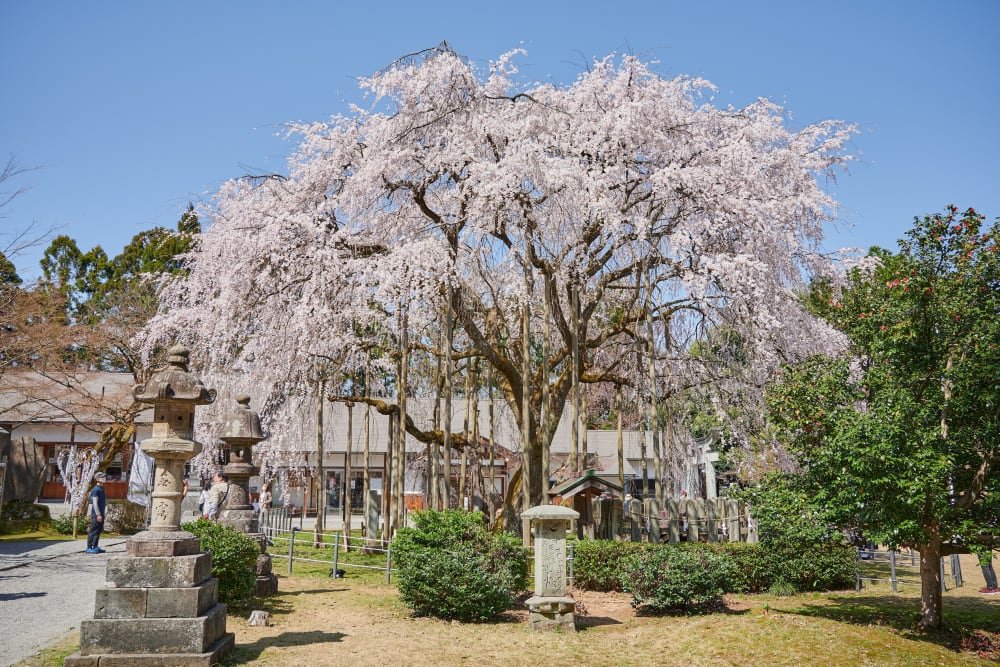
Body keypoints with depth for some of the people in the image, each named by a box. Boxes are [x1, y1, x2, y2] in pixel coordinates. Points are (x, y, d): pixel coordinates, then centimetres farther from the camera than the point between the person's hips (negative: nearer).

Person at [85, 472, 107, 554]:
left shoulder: (102, 489, 14)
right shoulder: (96, 489, -13)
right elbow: (95, 503, -17)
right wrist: (98, 514, -19)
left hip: (101, 513, 9)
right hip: (96, 514, -9)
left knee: (99, 530, 13)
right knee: (93, 531, -5)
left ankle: (95, 547, 20)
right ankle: (89, 548, 0)